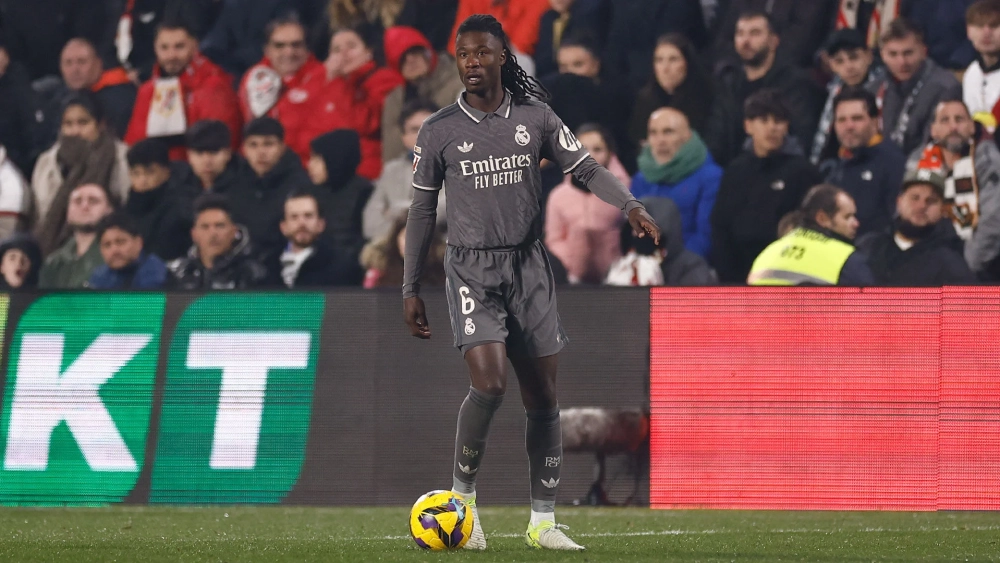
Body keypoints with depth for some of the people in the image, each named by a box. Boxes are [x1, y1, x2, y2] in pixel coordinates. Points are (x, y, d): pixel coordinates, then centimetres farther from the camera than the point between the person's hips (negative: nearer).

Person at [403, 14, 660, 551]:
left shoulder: (534, 118, 3)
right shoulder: (438, 131, 0)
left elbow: (586, 167, 6)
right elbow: (422, 210, 6)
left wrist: (630, 205, -14)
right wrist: (410, 290, 6)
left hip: (528, 268, 3)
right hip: (472, 270, -3)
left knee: (542, 397, 3)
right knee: (489, 382, -22)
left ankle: (543, 523, 11)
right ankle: (463, 494, -1)